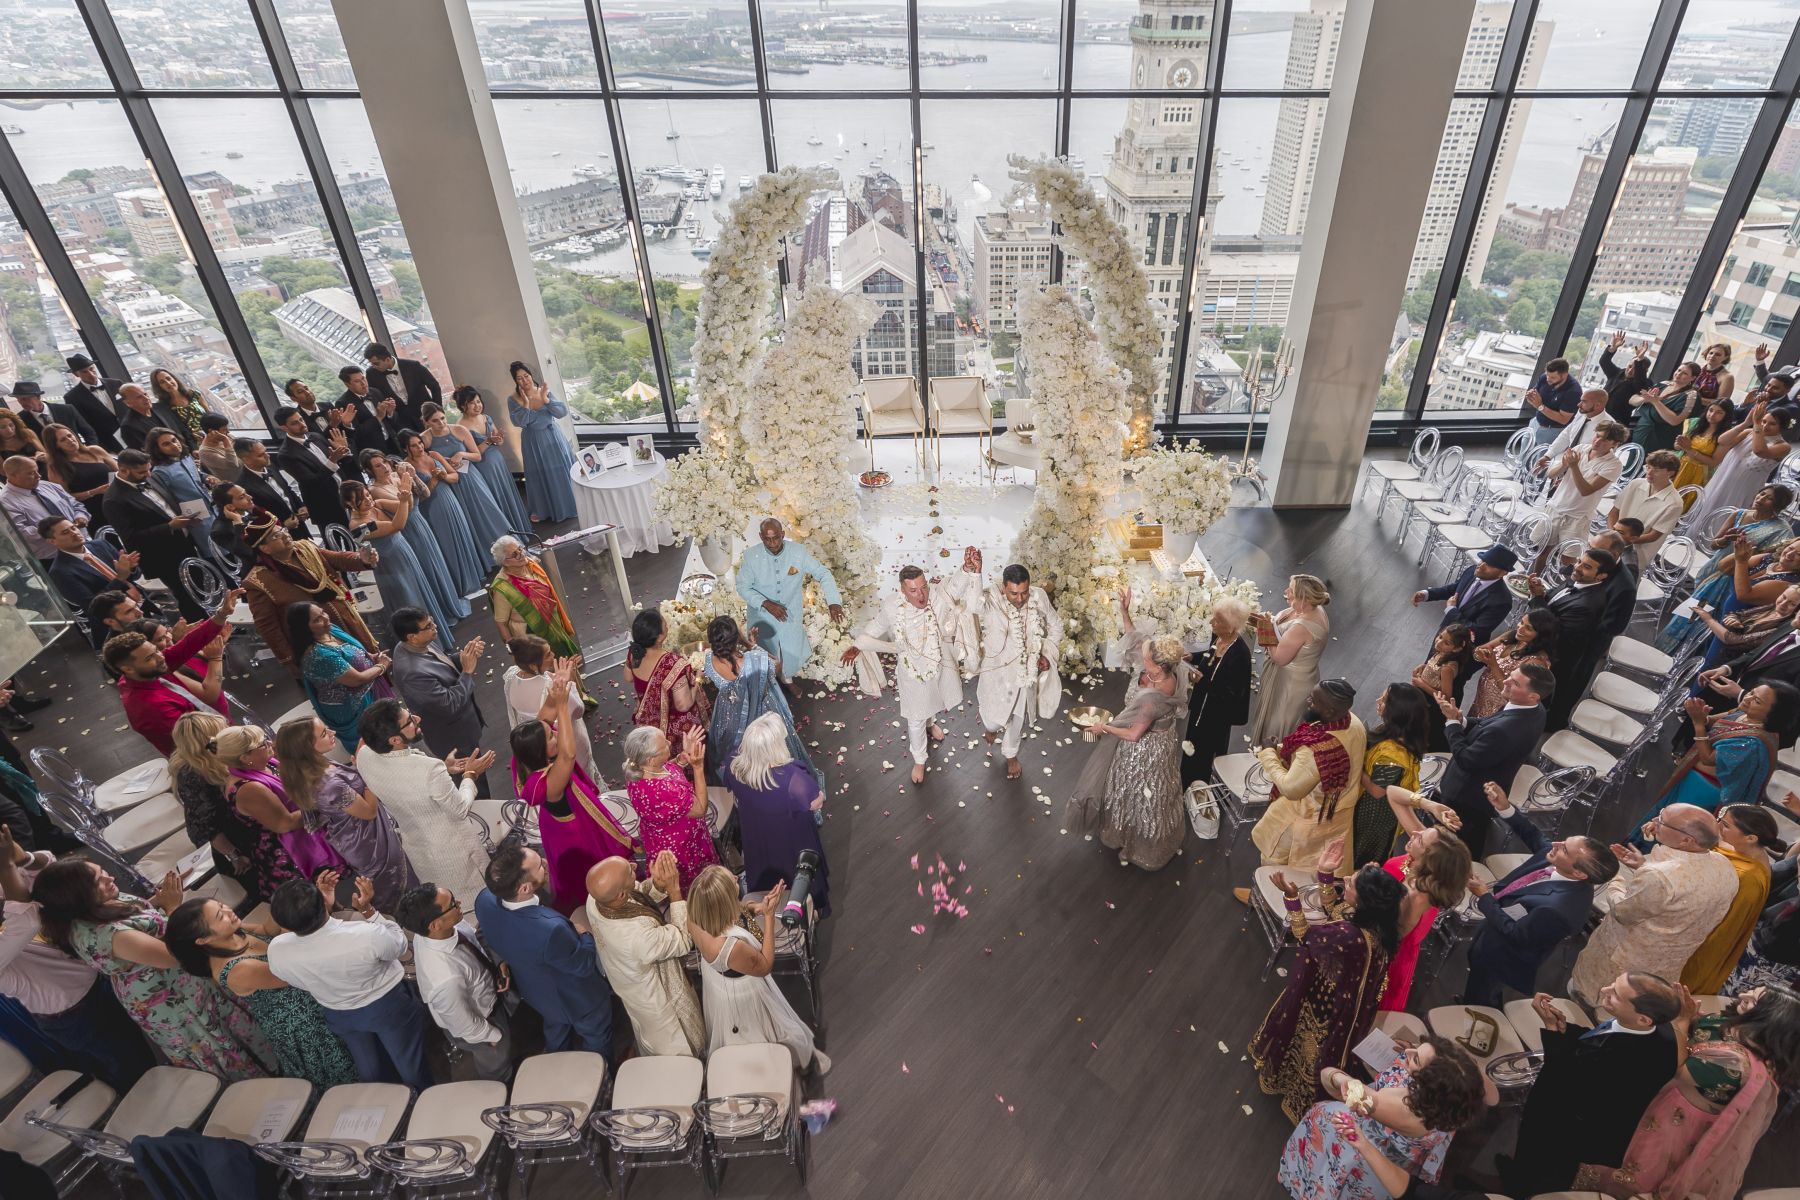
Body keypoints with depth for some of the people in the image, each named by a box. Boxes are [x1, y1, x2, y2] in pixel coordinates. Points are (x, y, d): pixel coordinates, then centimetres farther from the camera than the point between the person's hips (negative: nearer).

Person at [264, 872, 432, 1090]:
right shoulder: (367, 936, -41)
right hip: (389, 1005, -3)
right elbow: (400, 946, -16)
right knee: (412, 1067, 23)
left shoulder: (276, 951, -30)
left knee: (372, 1075, 30)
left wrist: (320, 904, -10)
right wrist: (368, 909, -20)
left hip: (339, 1015, 4)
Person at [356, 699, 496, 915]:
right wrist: (470, 775, -7)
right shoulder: (429, 768, -39)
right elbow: (459, 810, -21)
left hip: (416, 850, 6)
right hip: (453, 852, -6)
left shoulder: (364, 756, -20)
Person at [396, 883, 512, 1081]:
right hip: (476, 1027, -6)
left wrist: (499, 962, -19)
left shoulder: (438, 928, -27)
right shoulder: (447, 979, -47)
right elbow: (465, 1027, -28)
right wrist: (494, 1035, -9)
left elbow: (474, 938, -5)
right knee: (496, 1068, 28)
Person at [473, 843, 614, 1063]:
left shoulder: (485, 899, -29)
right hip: (578, 999, -5)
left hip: (537, 992, 6)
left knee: (556, 1039, 37)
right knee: (597, 1041, 28)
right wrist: (584, 934, -12)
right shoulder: (550, 930, -49)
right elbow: (585, 964, -26)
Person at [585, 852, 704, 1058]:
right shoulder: (638, 936, -47)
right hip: (657, 1000, -7)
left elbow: (639, 899, -8)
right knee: (679, 1056, 25)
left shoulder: (595, 899, -26)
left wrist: (657, 884, -28)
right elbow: (684, 941, -28)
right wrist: (674, 890, -30)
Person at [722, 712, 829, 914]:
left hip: (757, 840, 4)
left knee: (765, 880, 34)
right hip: (794, 844, -4)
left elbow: (723, 776, -1)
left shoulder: (735, 768, -27)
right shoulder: (792, 776, -42)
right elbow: (816, 804, -25)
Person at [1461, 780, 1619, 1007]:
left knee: (1479, 1003, 22)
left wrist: (1484, 896, -23)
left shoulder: (1558, 909, -43)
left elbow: (1515, 934, -30)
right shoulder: (1554, 855, -23)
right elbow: (1533, 835, -2)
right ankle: (1469, 1002, 61)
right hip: (1497, 923, 7)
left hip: (1498, 954, -7)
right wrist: (1505, 808, -18)